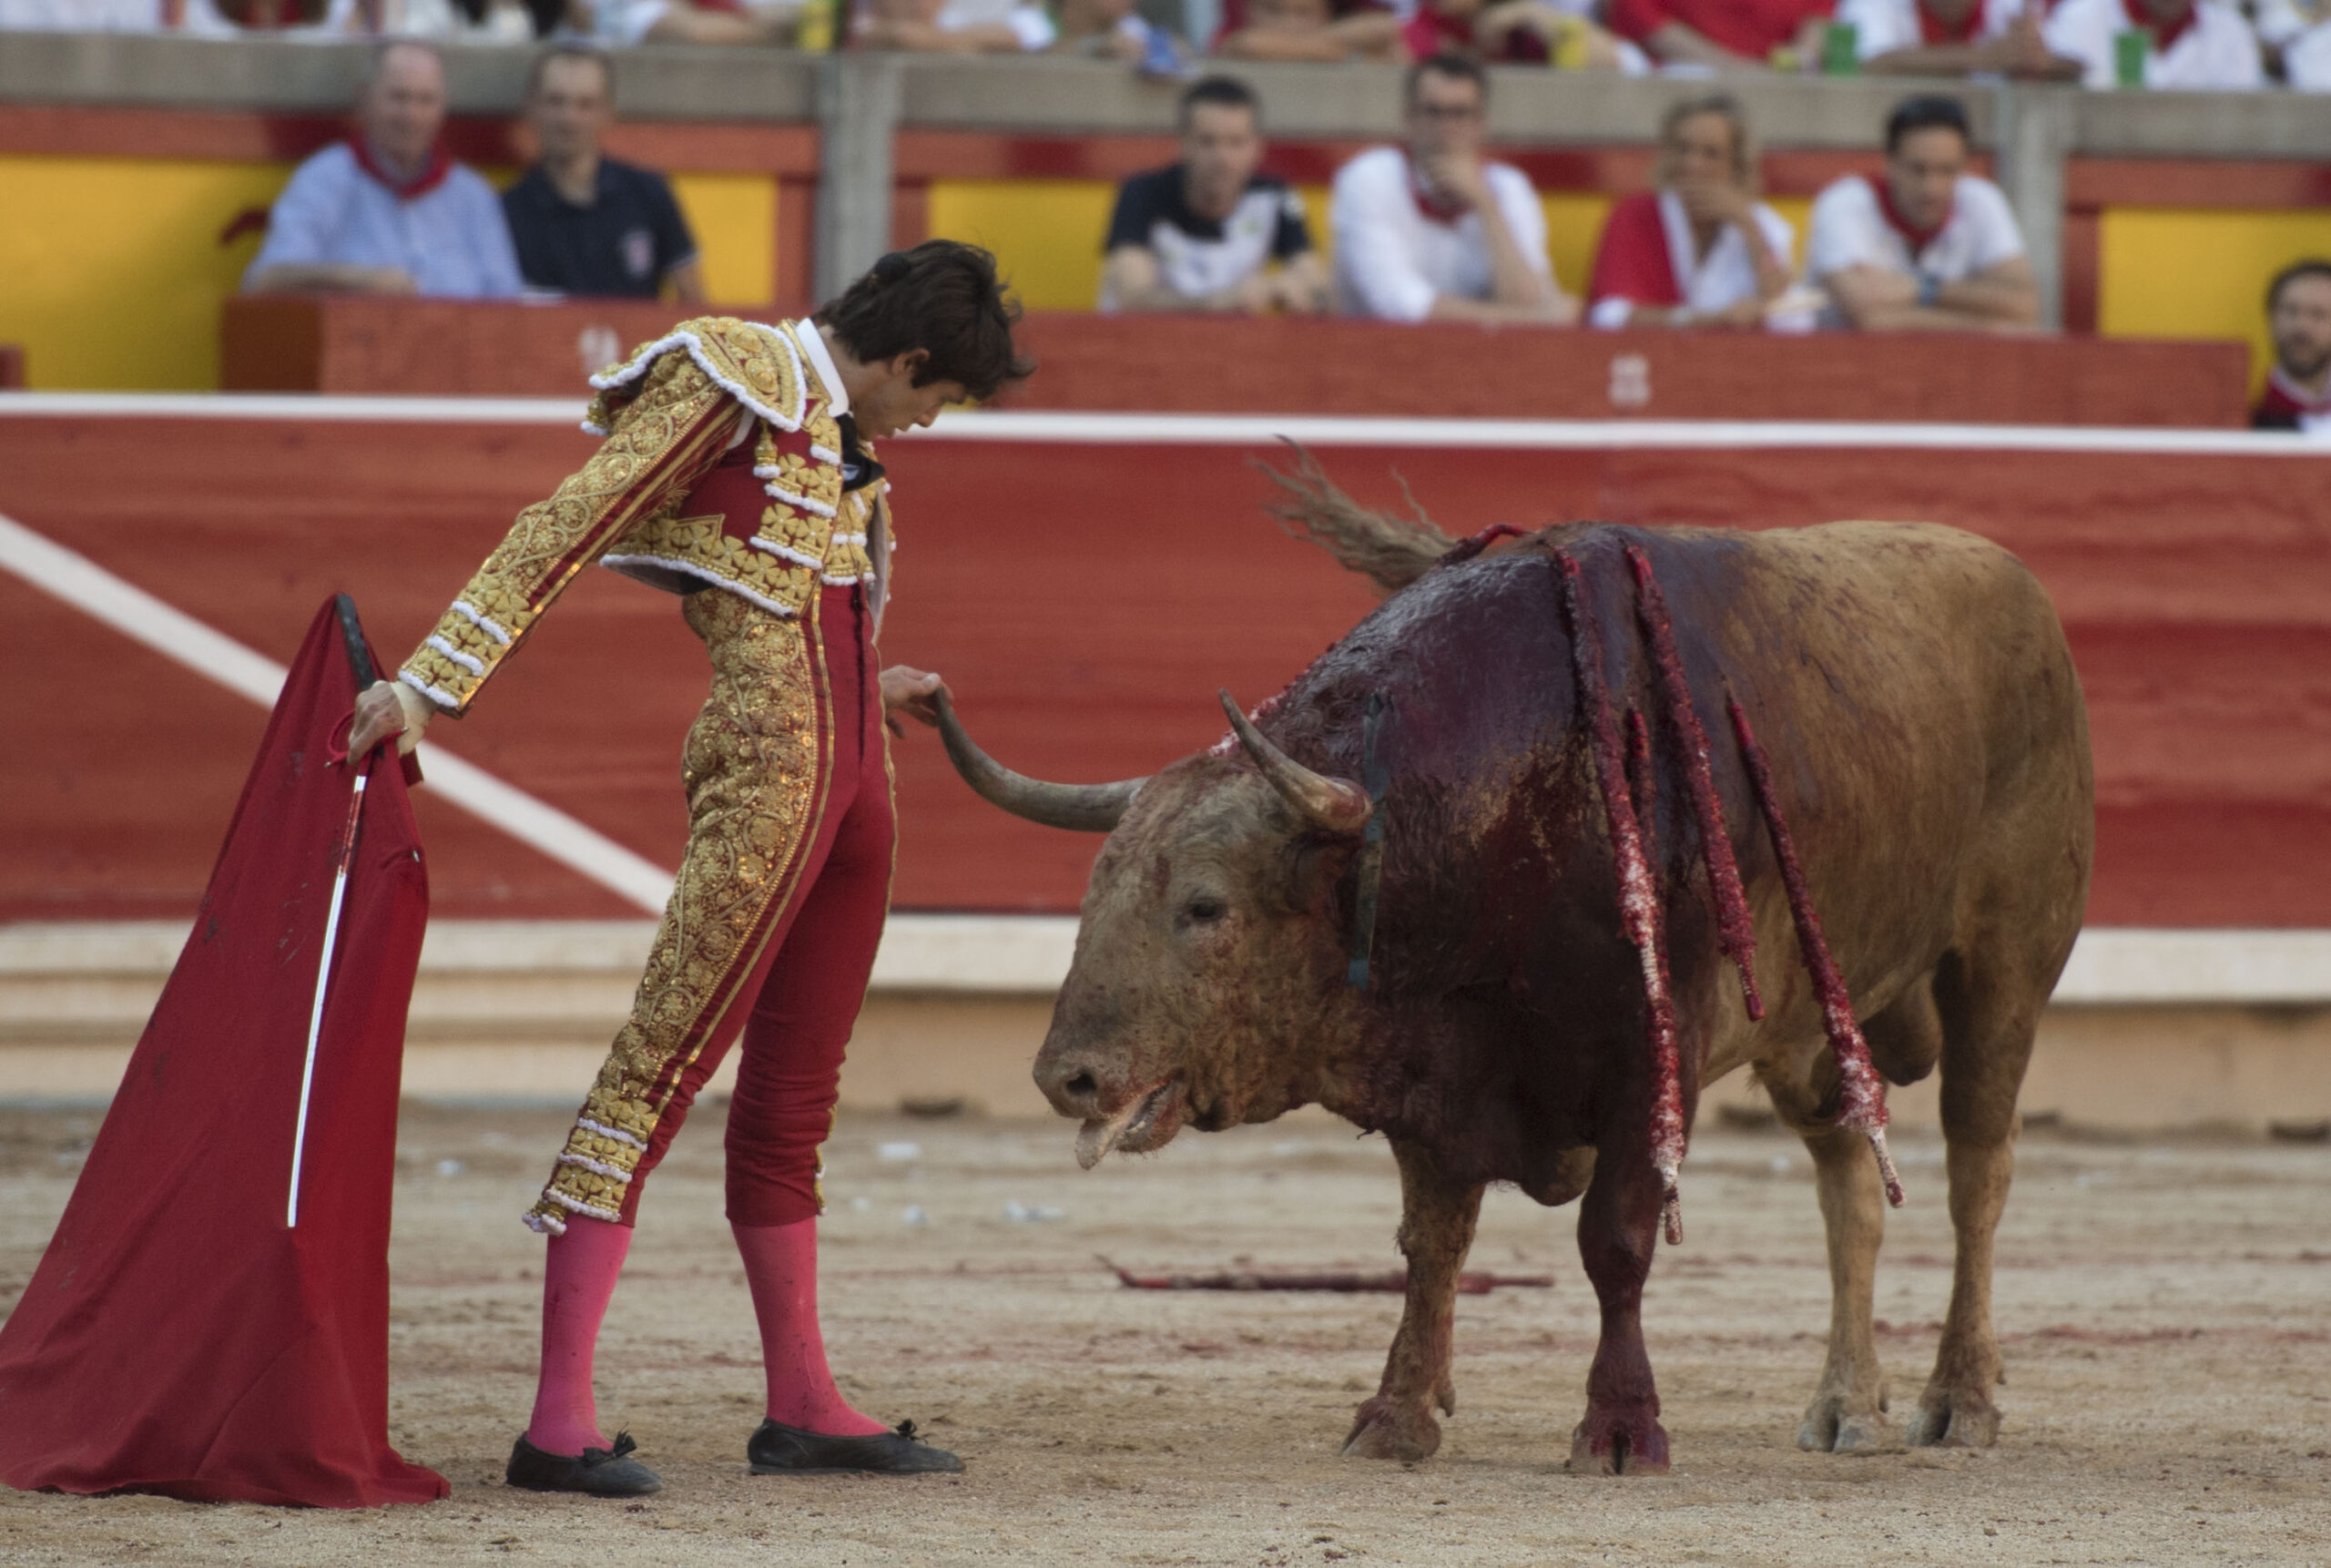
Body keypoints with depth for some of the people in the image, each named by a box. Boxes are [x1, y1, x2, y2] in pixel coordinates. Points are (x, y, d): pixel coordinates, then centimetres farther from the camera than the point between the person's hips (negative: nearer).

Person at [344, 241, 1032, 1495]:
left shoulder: (829, 424, 19)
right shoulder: (735, 380, -6)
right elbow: (567, 527, -13)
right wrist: (433, 682, -20)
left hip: (846, 778, 9)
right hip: (765, 773, -9)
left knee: (794, 1093, 16)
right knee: (662, 1065, -12)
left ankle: (802, 1407, 25)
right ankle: (560, 1422, -16)